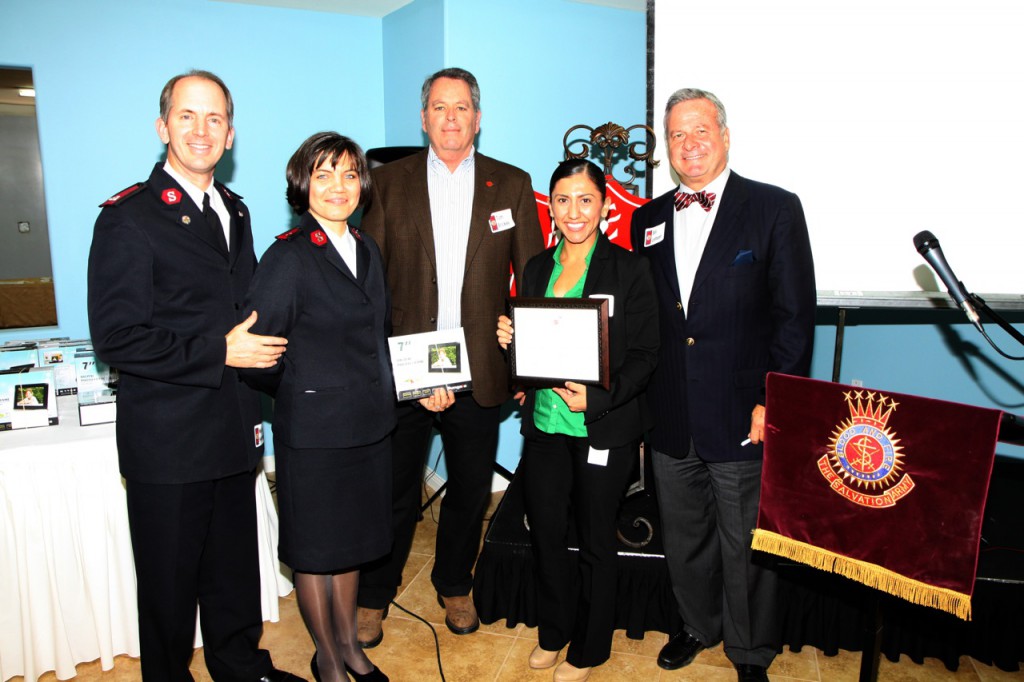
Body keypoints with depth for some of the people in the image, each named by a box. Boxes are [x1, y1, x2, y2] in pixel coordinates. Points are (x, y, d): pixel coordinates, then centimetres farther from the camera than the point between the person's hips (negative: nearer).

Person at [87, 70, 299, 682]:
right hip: (168, 441, -6)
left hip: (234, 431, 6)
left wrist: (258, 347, 6)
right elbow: (116, 339, -17)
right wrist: (219, 353, -18)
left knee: (235, 569, 20)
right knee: (170, 580, 12)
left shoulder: (235, 211, 11)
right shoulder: (129, 218, -12)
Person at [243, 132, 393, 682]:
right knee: (315, 550, 12)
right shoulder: (287, 257, -15)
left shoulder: (366, 251, 9)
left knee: (352, 541, 20)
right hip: (313, 431, -7)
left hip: (367, 425, 7)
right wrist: (298, 391, -5)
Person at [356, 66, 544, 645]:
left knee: (470, 493, 15)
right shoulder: (389, 181, 3)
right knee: (395, 492, 10)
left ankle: (455, 585, 40)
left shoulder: (513, 185, 5)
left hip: (480, 373, 1)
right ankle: (374, 595, 32)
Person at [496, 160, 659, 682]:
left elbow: (644, 355, -10)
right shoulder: (537, 269, 8)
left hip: (604, 428, -4)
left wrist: (598, 398, -23)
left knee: (595, 541, 12)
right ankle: (553, 632, 39)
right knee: (544, 531, 15)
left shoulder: (629, 270, -7)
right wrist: (510, 340, -8)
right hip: (545, 423, 5)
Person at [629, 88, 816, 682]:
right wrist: (645, 398, 4)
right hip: (671, 420, 4)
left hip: (742, 420, -4)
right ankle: (698, 626, 44)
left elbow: (795, 316, -7)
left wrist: (770, 403, -12)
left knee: (746, 546, 10)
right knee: (684, 539, 19)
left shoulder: (775, 209, -4)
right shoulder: (649, 219, 9)